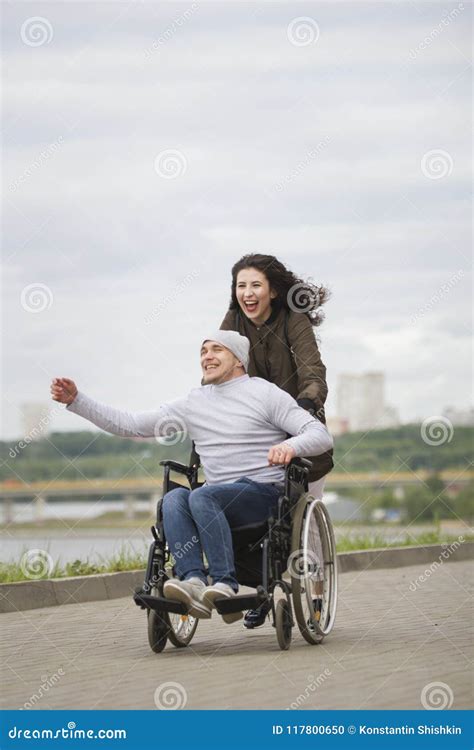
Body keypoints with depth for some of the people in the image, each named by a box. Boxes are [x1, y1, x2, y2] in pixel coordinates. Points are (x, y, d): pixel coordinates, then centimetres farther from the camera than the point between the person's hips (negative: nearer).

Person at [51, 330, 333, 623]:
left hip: (263, 492, -5)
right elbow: (129, 424, 17)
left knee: (202, 496, -32)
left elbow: (321, 435, -5)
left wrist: (291, 446, -27)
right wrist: (76, 400, 9)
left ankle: (225, 585, -38)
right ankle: (193, 580, -43)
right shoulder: (193, 403, 18)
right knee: (174, 498, -27)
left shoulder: (264, 393, 4)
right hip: (217, 501, 5)